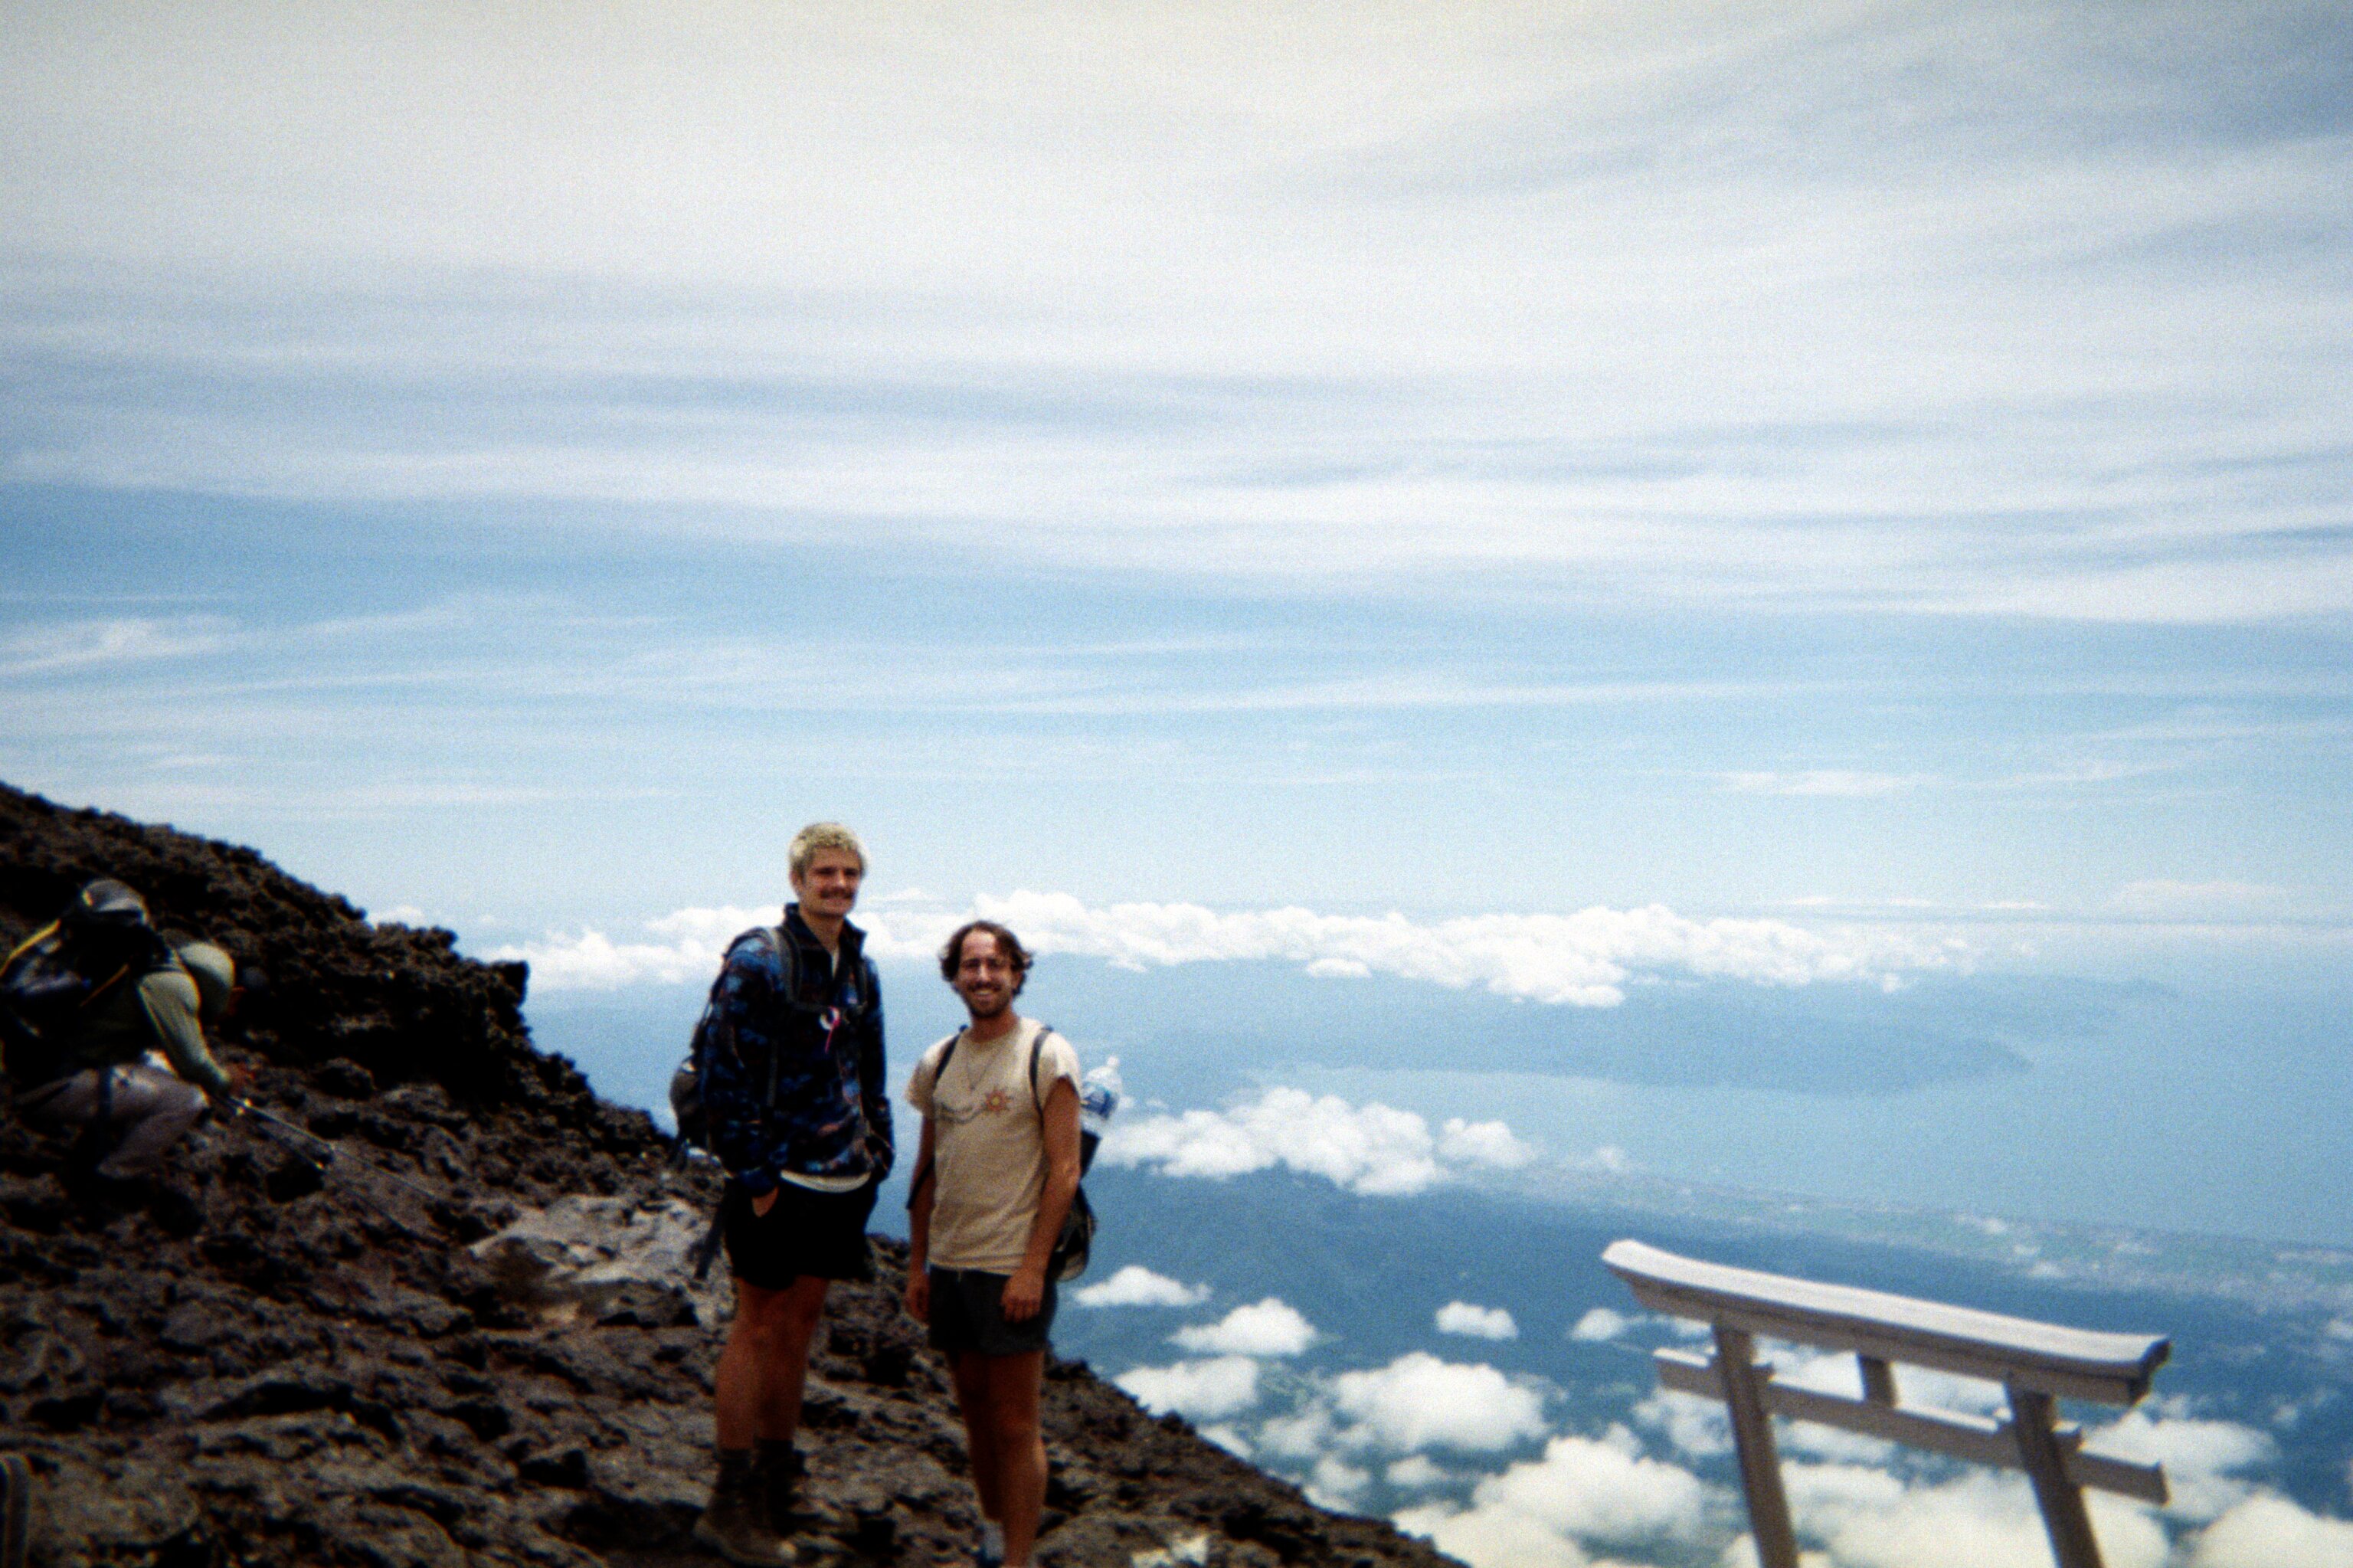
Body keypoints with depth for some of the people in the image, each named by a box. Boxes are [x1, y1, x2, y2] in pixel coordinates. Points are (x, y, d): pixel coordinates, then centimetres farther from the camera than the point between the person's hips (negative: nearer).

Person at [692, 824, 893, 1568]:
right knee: (758, 1326, 3)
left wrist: (876, 1155, 12)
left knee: (801, 1322, 14)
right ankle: (731, 1505, 15)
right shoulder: (756, 962, -12)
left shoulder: (858, 967, 10)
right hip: (777, 1181, -6)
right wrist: (753, 1177, -15)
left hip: (839, 1181, 7)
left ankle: (776, 1475, 28)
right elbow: (725, 1076, -15)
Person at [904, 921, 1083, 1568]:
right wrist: (917, 1263, 11)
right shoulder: (938, 1061, 8)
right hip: (948, 1265, 6)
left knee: (1015, 1427, 1)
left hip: (1012, 1268, -6)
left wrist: (1032, 1268, -16)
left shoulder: (1047, 1055, -9)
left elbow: (1064, 1169, -12)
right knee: (975, 1411, 18)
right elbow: (927, 1170, 14)